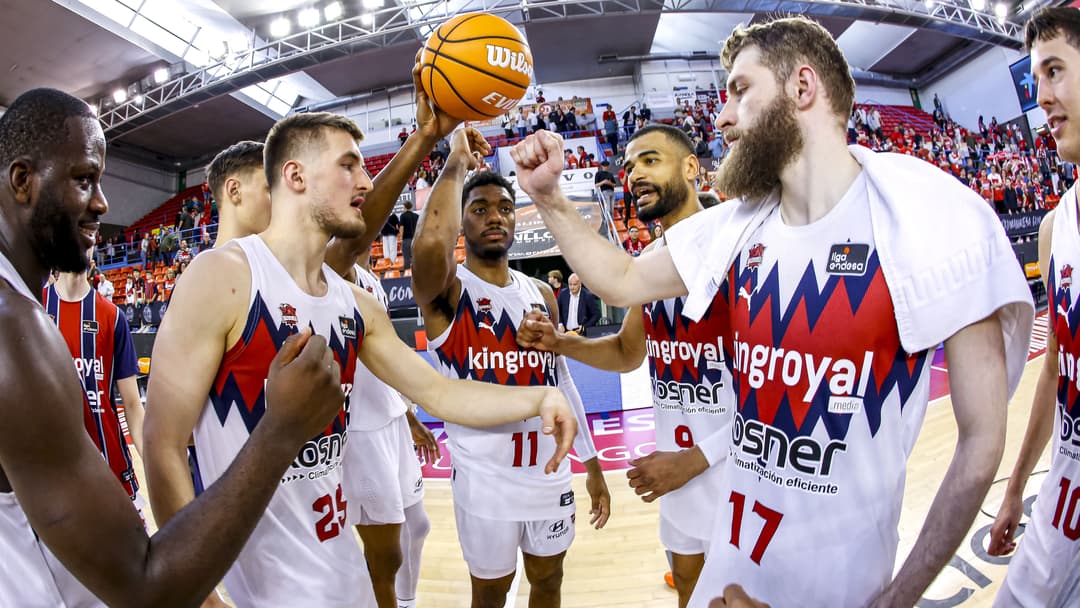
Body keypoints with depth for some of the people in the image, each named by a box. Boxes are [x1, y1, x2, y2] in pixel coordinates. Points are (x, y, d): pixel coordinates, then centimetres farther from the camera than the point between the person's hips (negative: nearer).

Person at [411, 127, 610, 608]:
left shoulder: (542, 294, 4)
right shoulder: (446, 291, -11)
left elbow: (560, 381, 9)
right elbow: (429, 246, -37)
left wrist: (591, 462, 9)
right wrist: (457, 162, -21)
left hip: (550, 472, 4)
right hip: (484, 479, -4)